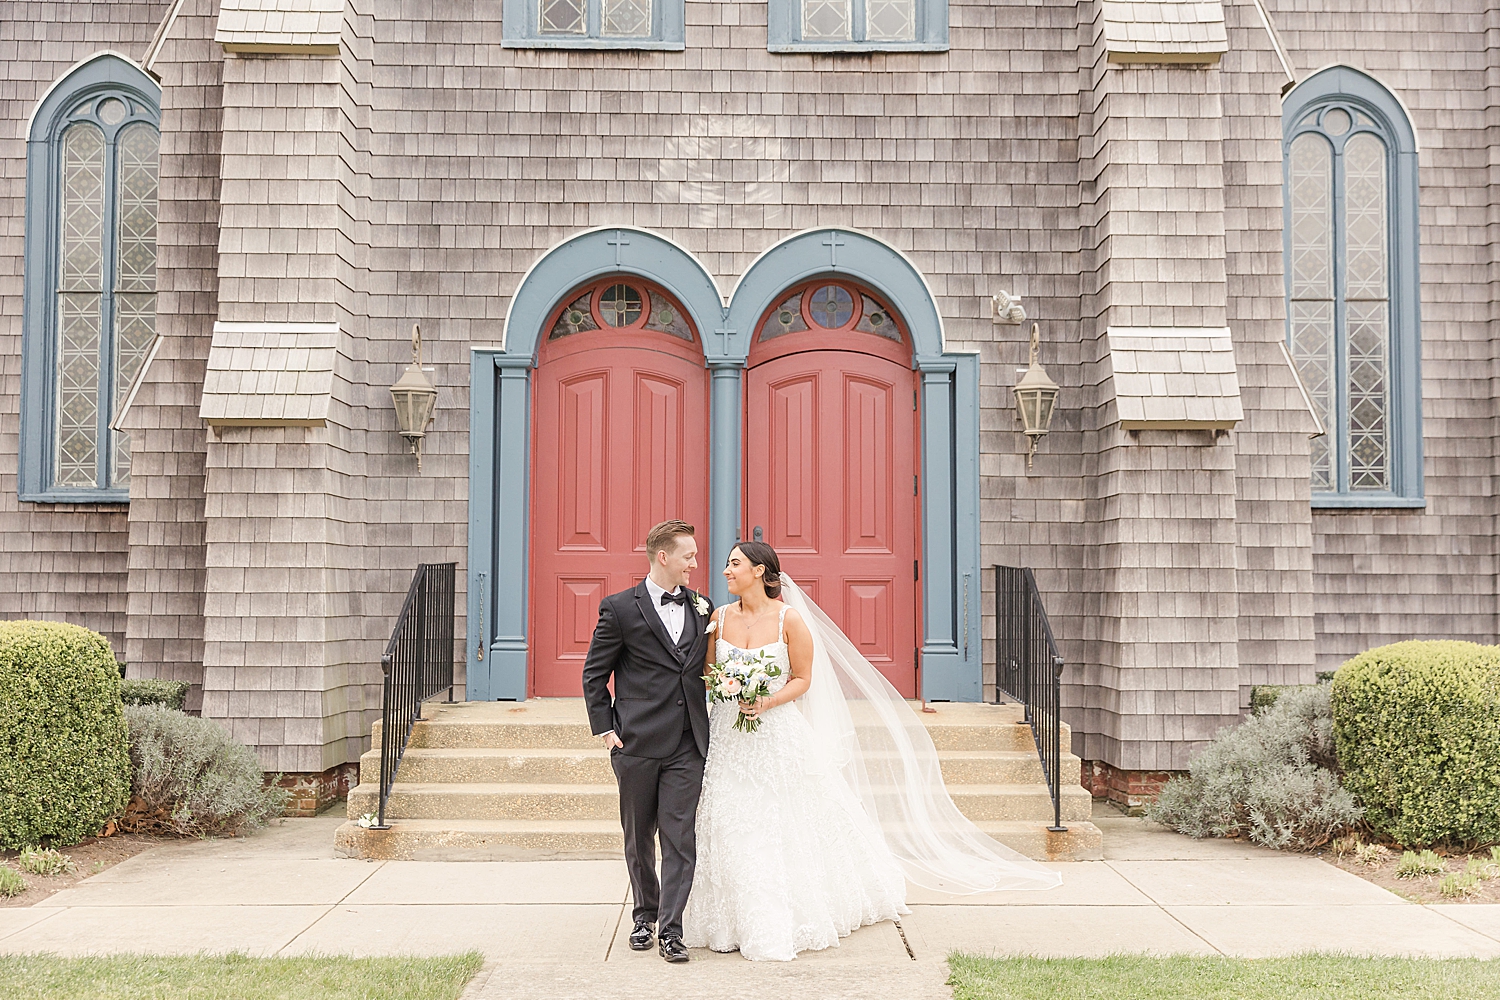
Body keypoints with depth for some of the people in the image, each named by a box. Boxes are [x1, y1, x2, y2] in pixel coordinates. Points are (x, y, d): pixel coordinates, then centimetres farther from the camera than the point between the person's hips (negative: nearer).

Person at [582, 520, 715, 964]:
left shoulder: (701, 607, 9)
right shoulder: (620, 608, -4)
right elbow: (594, 673, 1)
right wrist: (605, 728, -4)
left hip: (687, 745, 2)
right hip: (637, 743, -2)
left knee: (680, 837, -3)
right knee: (639, 836, 11)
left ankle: (670, 928, 1)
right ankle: (645, 914, 30)